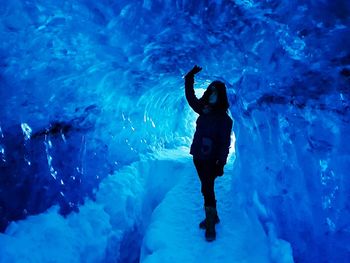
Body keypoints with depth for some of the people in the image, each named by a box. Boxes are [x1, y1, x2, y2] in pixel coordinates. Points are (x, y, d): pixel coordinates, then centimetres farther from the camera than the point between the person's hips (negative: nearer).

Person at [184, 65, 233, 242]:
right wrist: (190, 77, 4)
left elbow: (225, 143, -16)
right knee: (207, 188, 18)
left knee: (207, 190, -7)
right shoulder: (204, 110, 4)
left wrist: (221, 164, -20)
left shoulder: (224, 118, -13)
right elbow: (190, 96, 14)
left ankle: (211, 226, 4)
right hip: (198, 157, 7)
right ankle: (213, 217, 34)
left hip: (210, 160, -6)